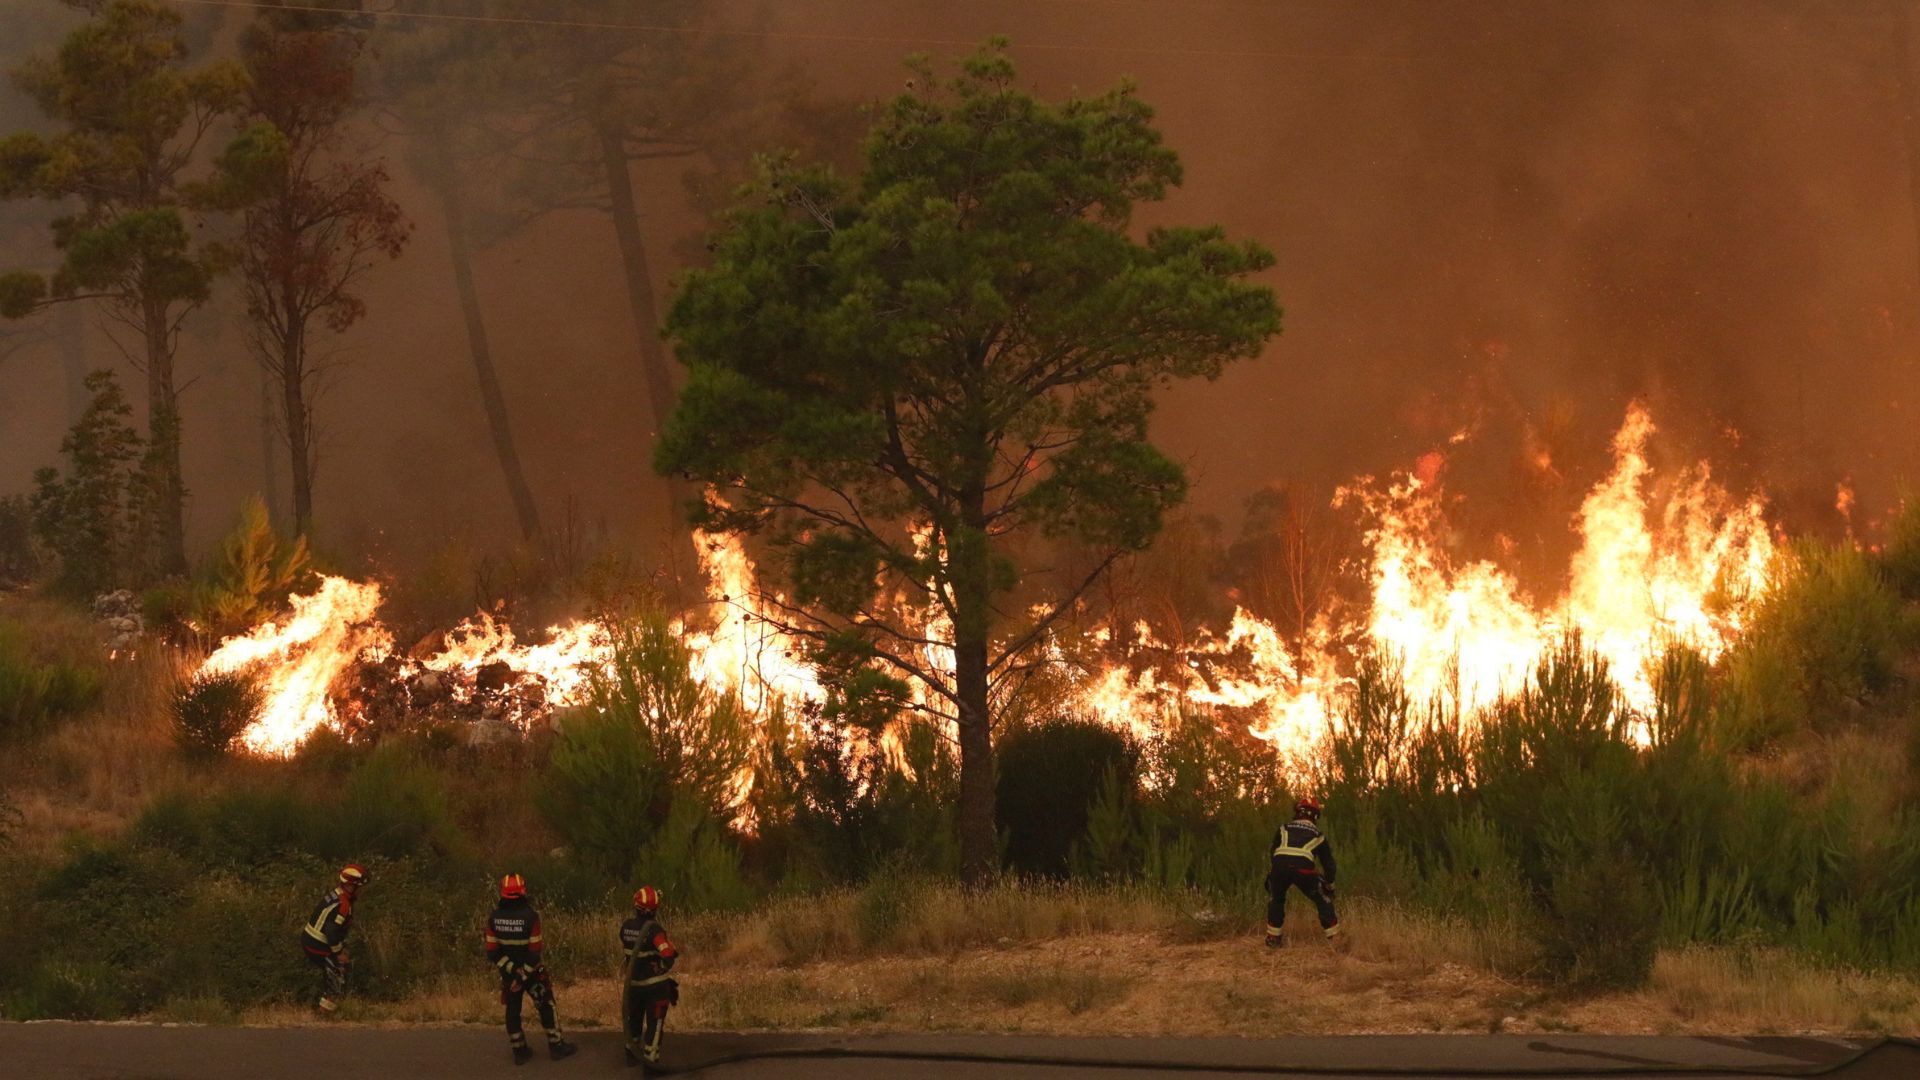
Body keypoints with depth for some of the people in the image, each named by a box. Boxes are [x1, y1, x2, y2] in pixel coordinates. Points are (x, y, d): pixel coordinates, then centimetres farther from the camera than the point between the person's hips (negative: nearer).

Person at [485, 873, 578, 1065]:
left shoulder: (494, 918, -11)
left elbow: (492, 953, -11)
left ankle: (519, 1051, 21)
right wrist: (523, 976, -16)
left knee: (513, 1011, 14)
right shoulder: (530, 916, -22)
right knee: (546, 1007, 12)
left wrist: (512, 970, -12)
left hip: (508, 973, 3)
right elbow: (534, 953, -22)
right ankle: (556, 1046, 18)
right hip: (531, 971, -3)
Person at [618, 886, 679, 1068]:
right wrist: (672, 949, -9)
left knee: (634, 1018, 23)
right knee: (655, 1021, 3)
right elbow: (668, 956, -30)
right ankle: (650, 1059, 3)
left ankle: (632, 1054, 38)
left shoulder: (626, 927, -5)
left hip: (633, 982, 6)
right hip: (655, 984, -6)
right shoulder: (653, 929, -25)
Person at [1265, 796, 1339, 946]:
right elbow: (1328, 863, 34)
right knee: (1323, 900, 18)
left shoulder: (1284, 829, 30)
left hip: (1280, 866, 1)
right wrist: (1330, 885, 47)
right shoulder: (1318, 835, 29)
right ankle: (1334, 937, 17)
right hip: (1304, 867, -1)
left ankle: (1273, 937, 29)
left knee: (1276, 899, 28)